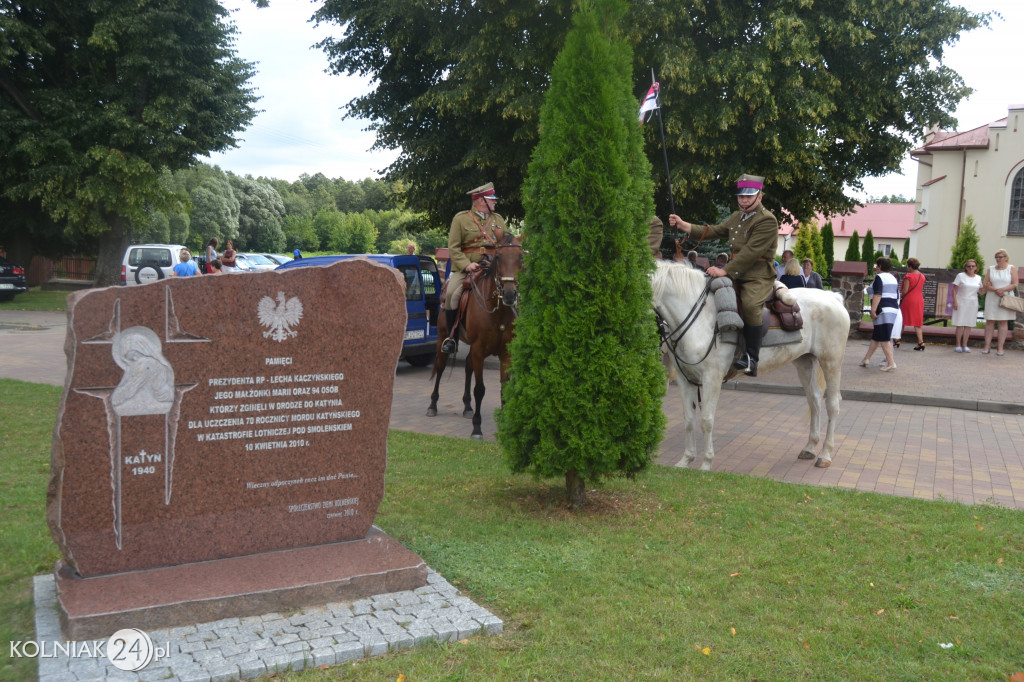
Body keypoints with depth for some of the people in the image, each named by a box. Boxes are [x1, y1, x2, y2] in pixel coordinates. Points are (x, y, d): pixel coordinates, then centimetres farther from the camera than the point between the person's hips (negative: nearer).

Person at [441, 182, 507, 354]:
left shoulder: (499, 219, 18)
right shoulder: (460, 218, 4)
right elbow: (453, 248, -2)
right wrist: (467, 264, -17)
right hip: (465, 269, -3)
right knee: (451, 294, -26)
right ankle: (451, 336, -10)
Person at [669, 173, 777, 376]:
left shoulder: (767, 220, -12)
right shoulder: (737, 217, 17)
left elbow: (750, 252, -21)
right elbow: (714, 231, 17)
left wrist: (724, 270, -26)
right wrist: (683, 225, 8)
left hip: (758, 277, -9)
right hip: (736, 274, 9)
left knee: (750, 305, -34)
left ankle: (751, 358, -28)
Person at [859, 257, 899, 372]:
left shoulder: (879, 277, -8)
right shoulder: (893, 278, 19)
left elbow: (877, 295, -19)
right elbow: (897, 296, 21)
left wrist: (873, 310, -21)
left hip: (883, 310, -9)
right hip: (893, 309, 9)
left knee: (884, 338, -8)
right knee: (876, 336, 16)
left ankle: (891, 363, -11)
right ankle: (867, 358, 23)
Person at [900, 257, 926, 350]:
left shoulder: (908, 276, -14)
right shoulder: (922, 276, 7)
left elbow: (905, 291, -16)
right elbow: (920, 289, 13)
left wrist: (900, 296, 3)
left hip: (908, 301, -6)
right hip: (919, 301, 6)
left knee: (902, 321, 7)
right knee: (918, 322, 7)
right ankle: (921, 342, -2)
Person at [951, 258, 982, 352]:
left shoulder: (978, 278, 9)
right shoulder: (961, 276, -2)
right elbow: (954, 290, -4)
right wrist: (955, 302, -12)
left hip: (973, 303, 4)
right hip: (961, 302, -4)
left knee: (969, 325, 3)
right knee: (960, 324, -4)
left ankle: (964, 345, 9)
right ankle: (958, 345, 2)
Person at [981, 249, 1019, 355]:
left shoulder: (1011, 269, 5)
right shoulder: (991, 269, 10)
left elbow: (1015, 284, -3)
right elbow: (985, 285, 3)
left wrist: (1002, 289, -17)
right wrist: (996, 290, -14)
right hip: (992, 299, 2)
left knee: (1003, 322, -1)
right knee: (989, 322, -2)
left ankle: (1000, 348, 1)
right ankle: (987, 347, -1)